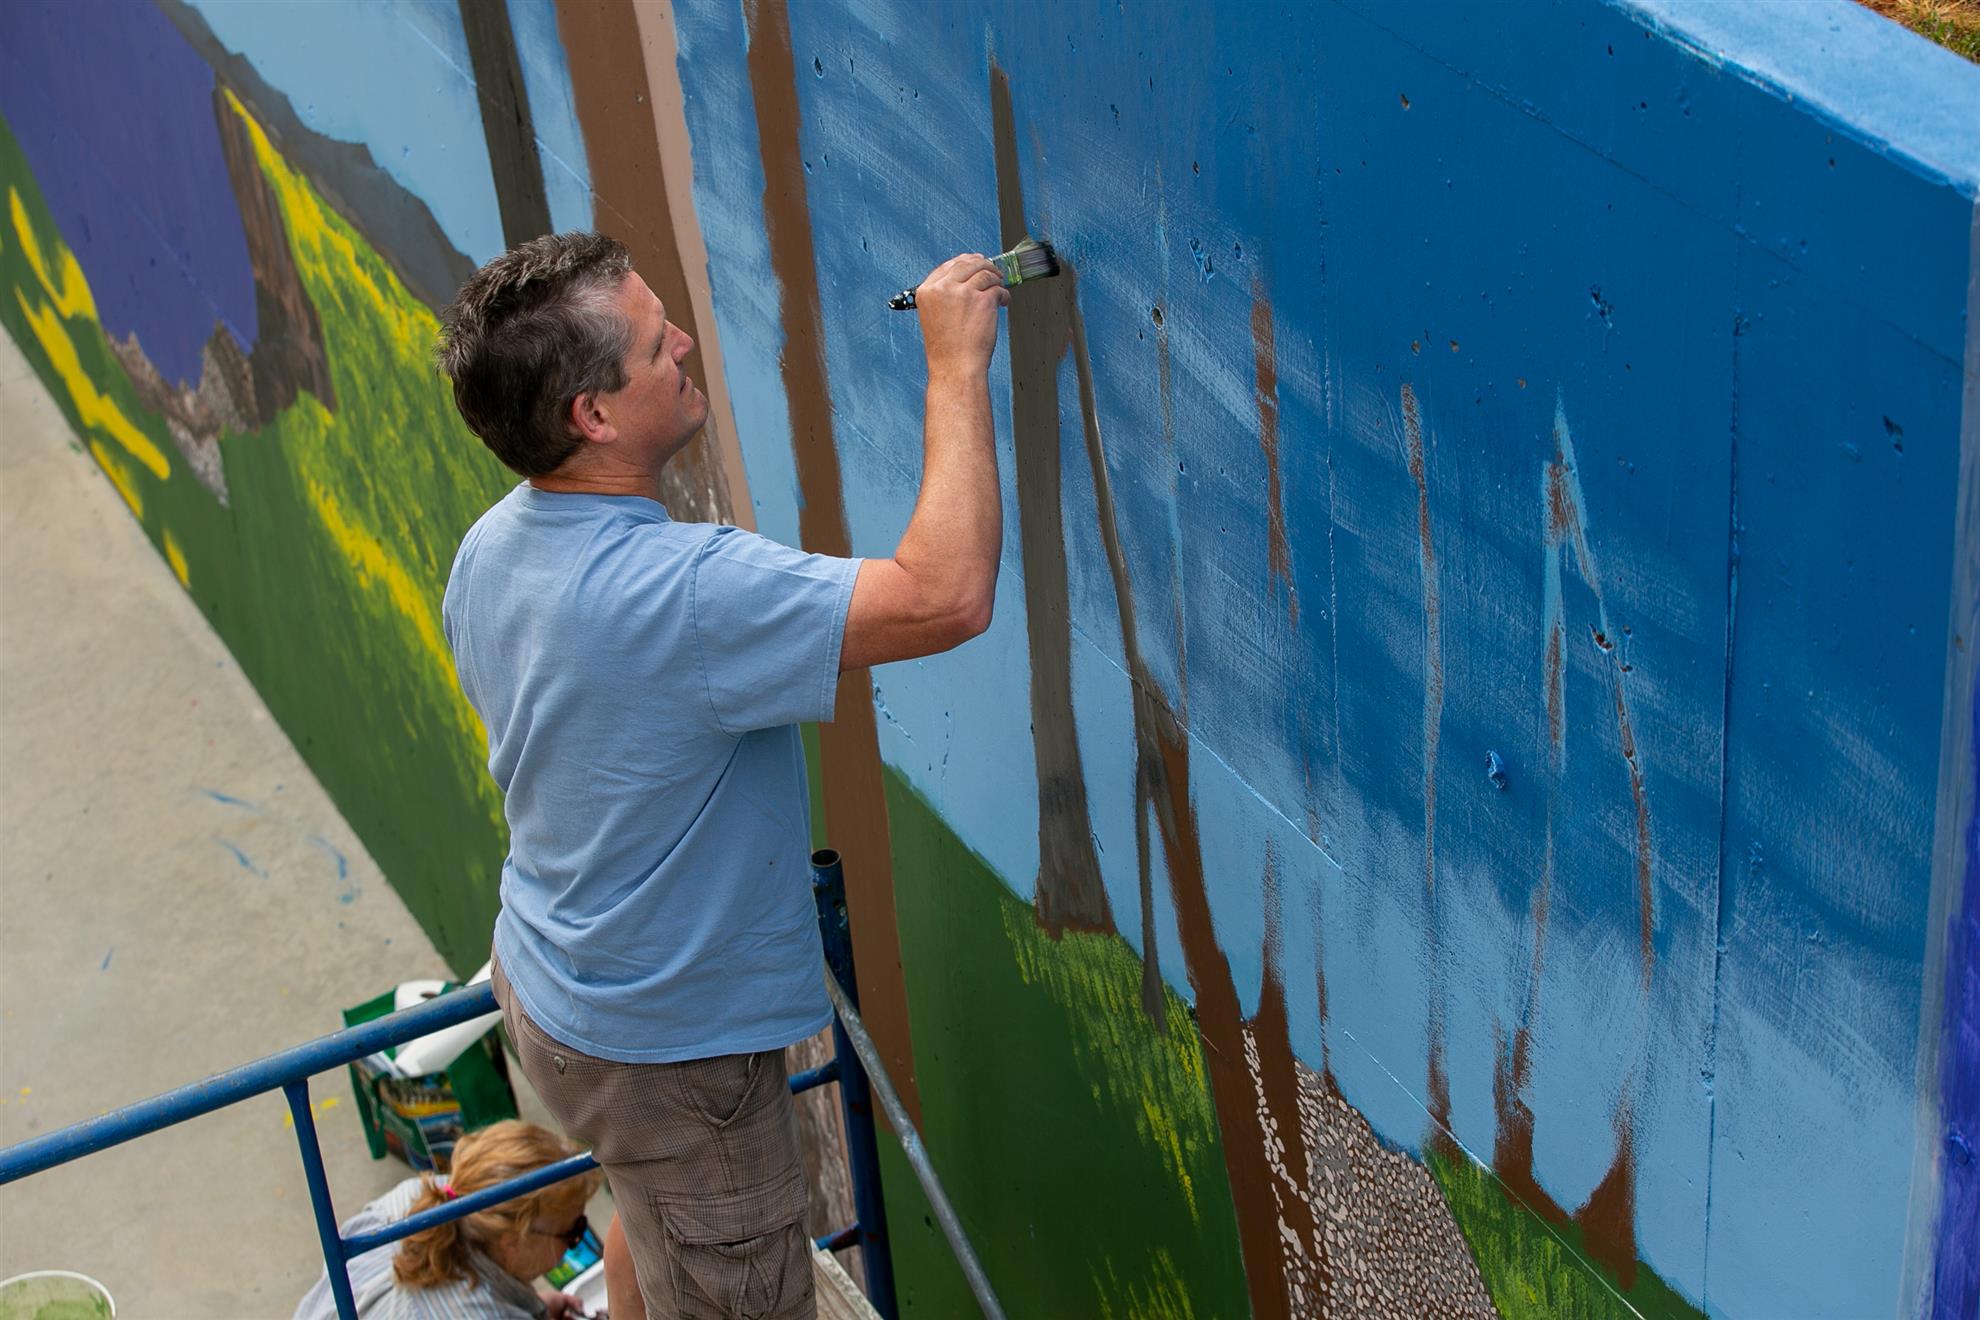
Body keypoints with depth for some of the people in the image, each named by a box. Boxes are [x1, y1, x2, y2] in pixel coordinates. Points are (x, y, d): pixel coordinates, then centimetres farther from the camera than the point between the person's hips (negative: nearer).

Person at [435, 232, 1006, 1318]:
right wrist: (957, 367, -32)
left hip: (546, 977, 9)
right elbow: (947, 597, -42)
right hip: (668, 1047, -9)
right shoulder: (678, 590, -36)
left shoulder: (491, 548, -6)